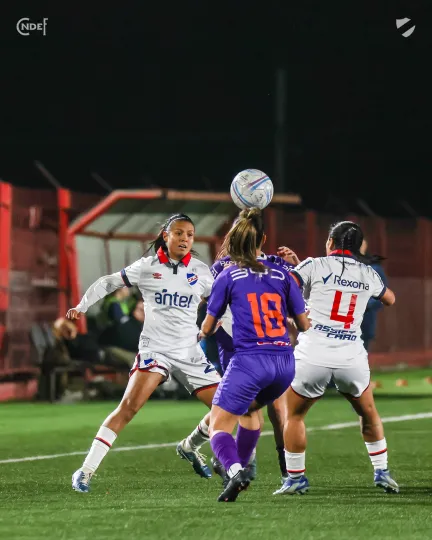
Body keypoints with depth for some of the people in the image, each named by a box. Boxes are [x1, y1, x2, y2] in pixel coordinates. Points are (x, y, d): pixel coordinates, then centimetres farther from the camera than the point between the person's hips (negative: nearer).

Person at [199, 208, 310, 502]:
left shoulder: (229, 276, 3)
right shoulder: (282, 274, 10)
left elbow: (208, 327, 10)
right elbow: (305, 324, 12)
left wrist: (203, 333, 34)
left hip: (249, 360, -4)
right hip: (284, 362, 4)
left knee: (219, 427, 0)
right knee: (249, 408, 32)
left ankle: (235, 470, -29)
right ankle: (240, 467, 25)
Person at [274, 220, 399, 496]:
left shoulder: (316, 266, -1)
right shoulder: (368, 274, 11)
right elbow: (390, 299, 31)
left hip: (313, 356, -3)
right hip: (351, 357, 3)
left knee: (294, 415, 16)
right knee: (369, 413, 26)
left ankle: (296, 478, 15)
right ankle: (382, 471, 26)